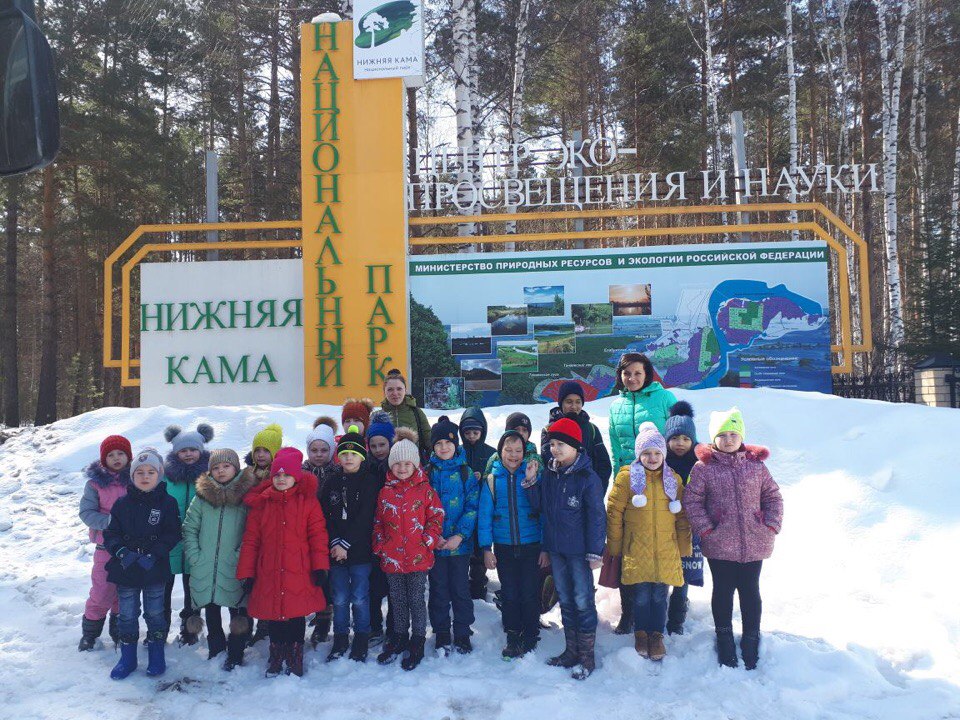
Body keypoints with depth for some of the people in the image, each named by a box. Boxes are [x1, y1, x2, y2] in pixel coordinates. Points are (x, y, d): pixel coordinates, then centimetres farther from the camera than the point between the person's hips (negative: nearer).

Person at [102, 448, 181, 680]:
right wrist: (122, 552, -14)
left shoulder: (167, 503, -4)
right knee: (127, 615, 11)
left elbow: (173, 534, -7)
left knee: (155, 614, 9)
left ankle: (156, 657, 25)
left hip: (155, 570, -2)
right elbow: (110, 533, 2)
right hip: (125, 570, 2)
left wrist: (153, 555, -17)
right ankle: (128, 658, 26)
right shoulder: (122, 503, 2)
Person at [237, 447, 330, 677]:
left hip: (299, 573, -2)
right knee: (273, 616, 10)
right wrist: (246, 572, 4)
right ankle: (276, 657, 31)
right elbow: (250, 540, 7)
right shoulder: (261, 503, 7)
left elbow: (318, 535, -2)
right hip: (269, 573, 2)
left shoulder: (308, 502, 1)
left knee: (297, 615, 5)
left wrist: (320, 566, -8)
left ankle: (295, 657, 26)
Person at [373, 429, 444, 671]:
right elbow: (378, 521, 9)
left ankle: (417, 642, 21)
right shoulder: (385, 491, 4)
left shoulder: (425, 489, -4)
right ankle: (399, 638, 32)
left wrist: (427, 542, -11)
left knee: (416, 599, 6)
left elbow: (437, 517, -3)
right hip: (392, 557, 3)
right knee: (398, 600, 16)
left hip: (418, 557, -3)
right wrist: (380, 546, 0)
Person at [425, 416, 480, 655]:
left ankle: (462, 634, 22)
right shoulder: (428, 472, 2)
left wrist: (460, 535, -14)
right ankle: (441, 635, 23)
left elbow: (472, 506, -5)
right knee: (438, 589, 10)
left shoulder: (466, 472, -1)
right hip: (434, 543, 1)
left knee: (460, 588, 7)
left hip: (460, 542, -1)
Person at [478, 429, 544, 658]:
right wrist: (486, 548, -2)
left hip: (531, 547, -1)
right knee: (509, 595, 10)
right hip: (504, 548, 1)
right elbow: (484, 515, 2)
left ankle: (530, 638, 23)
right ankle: (512, 638, 25)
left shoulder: (534, 476, -2)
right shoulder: (491, 480, 1)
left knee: (530, 595, 5)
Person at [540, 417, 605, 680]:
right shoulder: (548, 475, 4)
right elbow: (543, 510, 10)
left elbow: (596, 517, -12)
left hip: (579, 550, -6)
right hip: (556, 549, 6)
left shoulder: (587, 478, -12)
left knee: (583, 601, 2)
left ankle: (587, 656, 15)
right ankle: (571, 651, 27)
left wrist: (595, 552, -13)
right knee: (565, 600, 15)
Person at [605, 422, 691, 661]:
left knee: (659, 595, 7)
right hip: (637, 549, -2)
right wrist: (614, 546, 0)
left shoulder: (673, 479, 7)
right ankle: (641, 633, 25)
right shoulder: (627, 476, -3)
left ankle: (657, 635, 26)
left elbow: (682, 516, 11)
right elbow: (614, 512, -1)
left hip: (666, 551, 2)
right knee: (642, 595, 3)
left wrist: (684, 547, 8)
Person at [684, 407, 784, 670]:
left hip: (754, 543, 2)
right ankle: (725, 638, 24)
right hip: (719, 544, -2)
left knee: (750, 591, 12)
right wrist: (705, 529, -10)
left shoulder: (756, 465, 4)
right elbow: (692, 500, -4)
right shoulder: (704, 467, -5)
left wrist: (771, 525, -1)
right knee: (723, 591, 9)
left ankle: (751, 639, 27)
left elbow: (773, 496, 10)